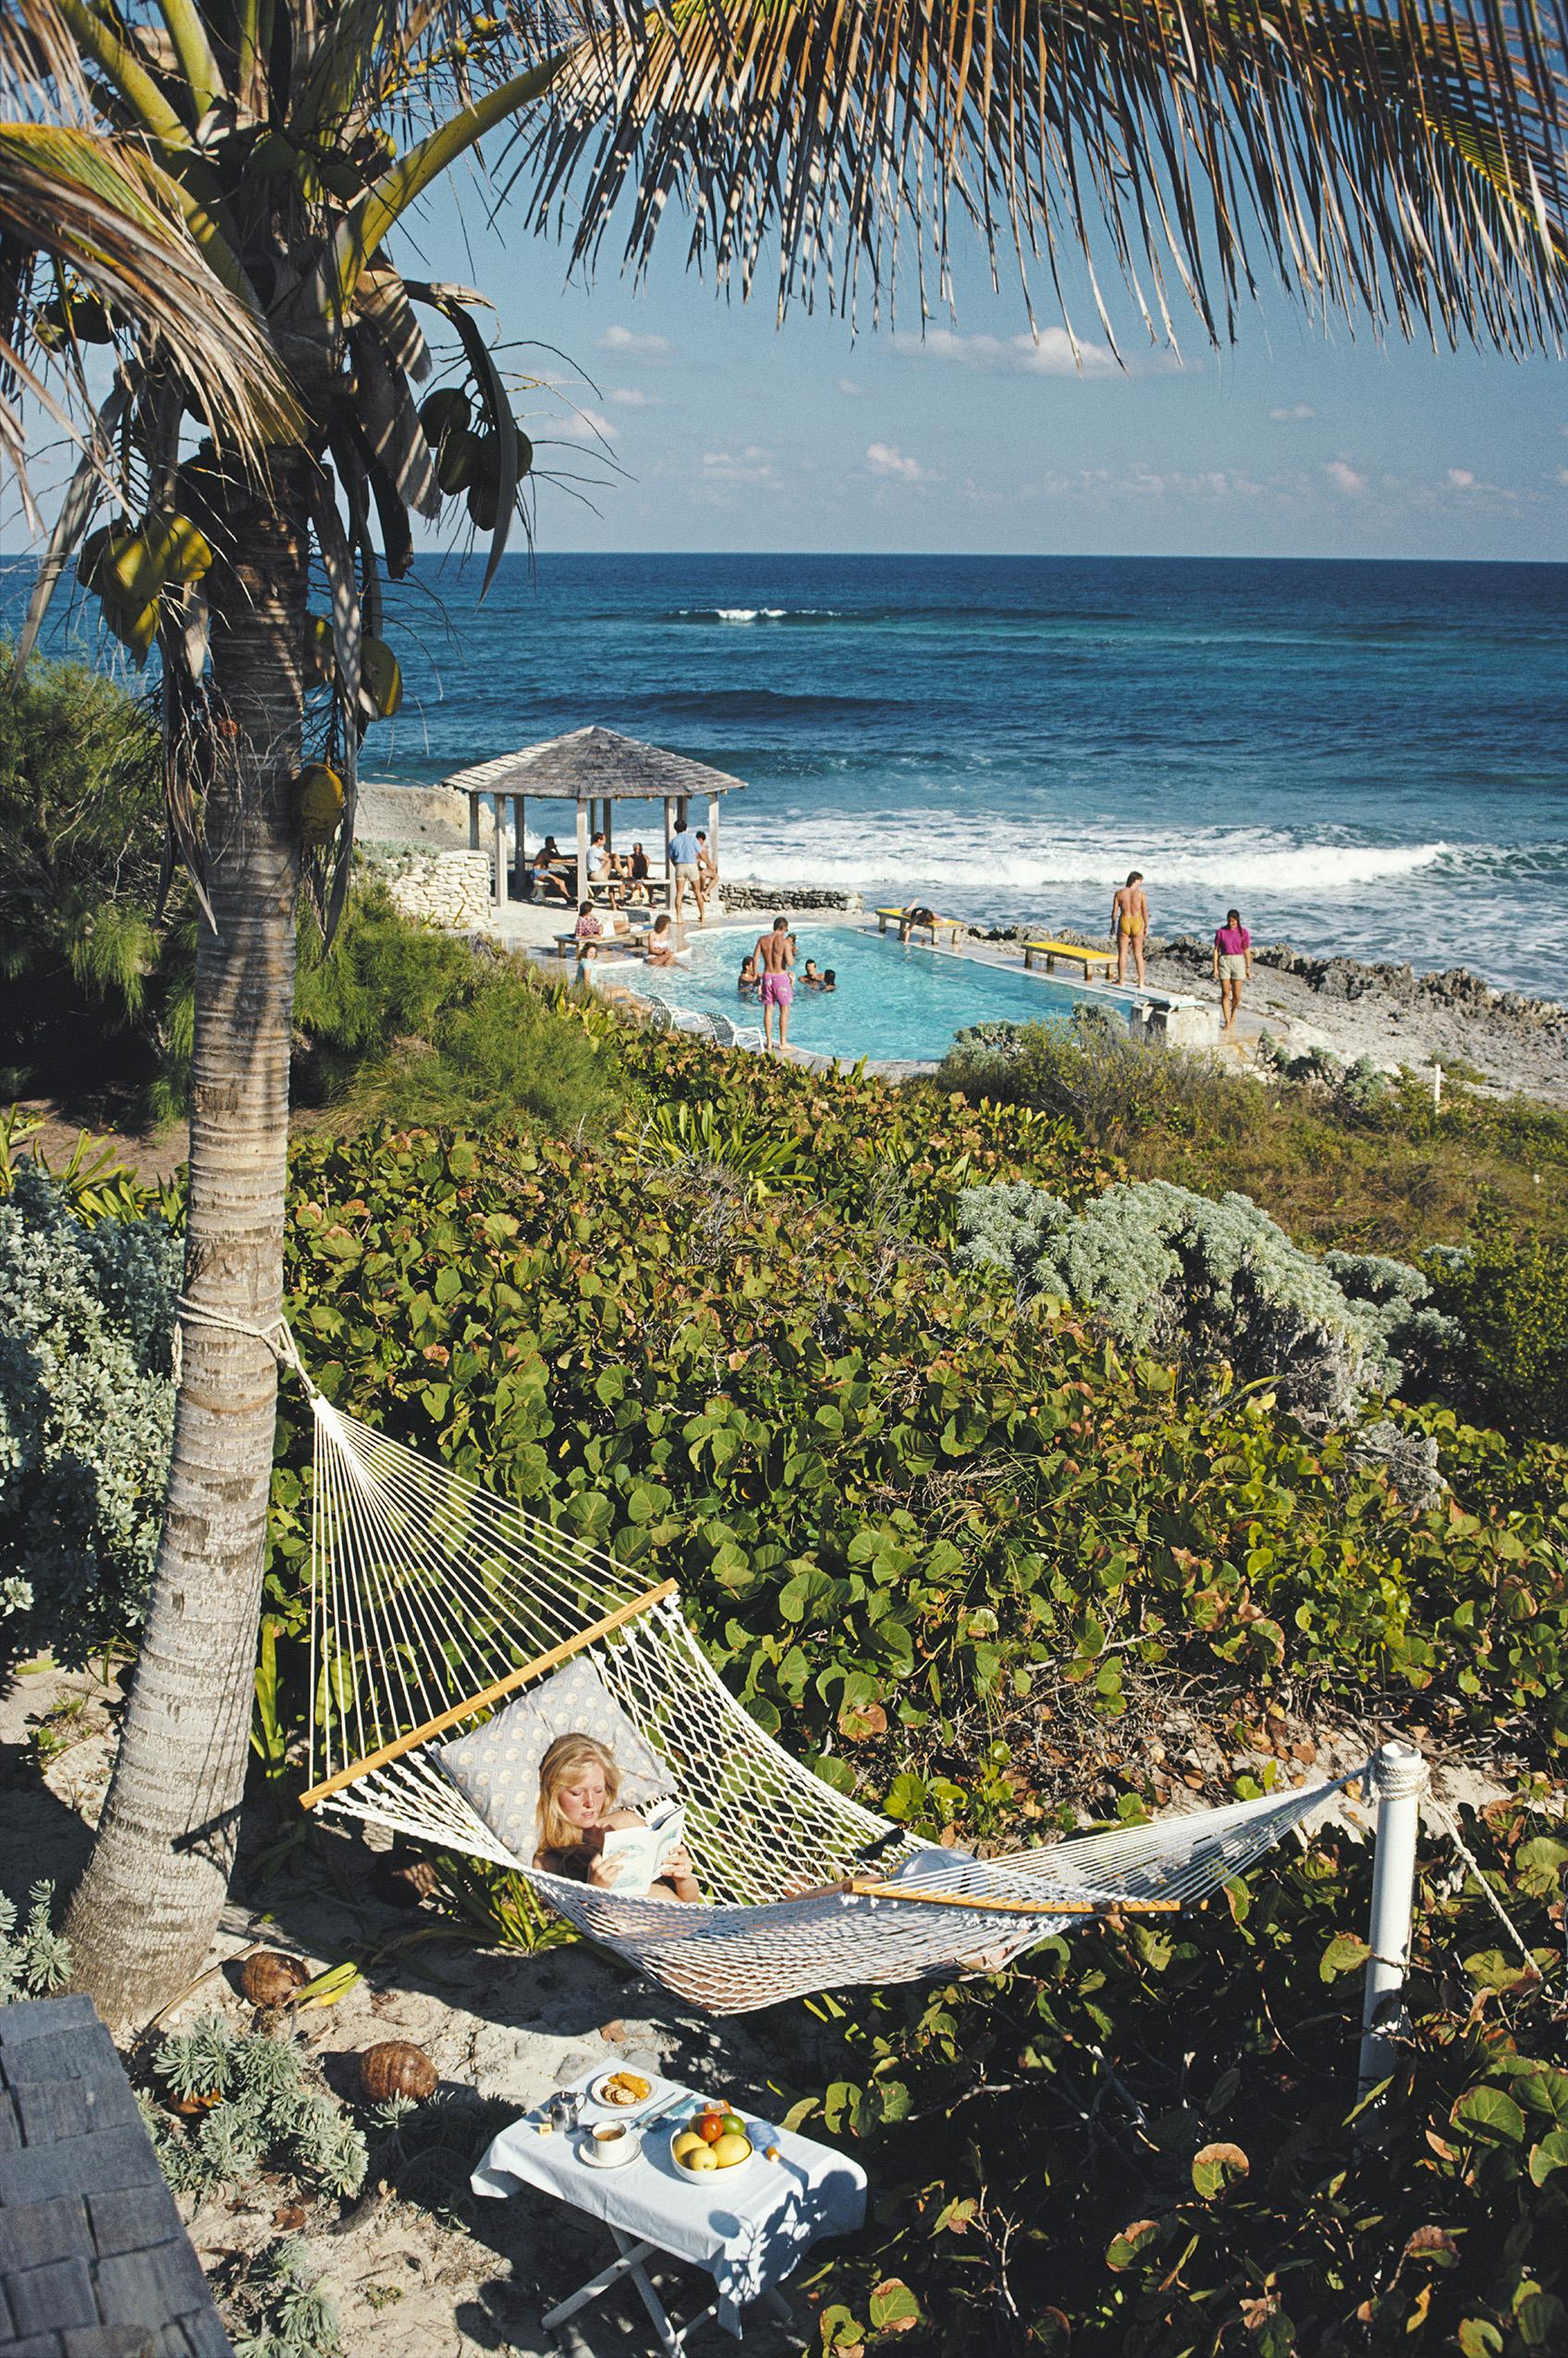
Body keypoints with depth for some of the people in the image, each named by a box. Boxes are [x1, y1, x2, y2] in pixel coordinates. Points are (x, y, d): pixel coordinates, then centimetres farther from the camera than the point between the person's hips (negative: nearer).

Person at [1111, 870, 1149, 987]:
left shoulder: (1119, 894, -5)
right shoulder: (1140, 894, -8)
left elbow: (1114, 912, -4)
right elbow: (1145, 912, -5)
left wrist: (1113, 925, 10)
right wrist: (1146, 926, 7)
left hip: (1124, 924, 0)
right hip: (1137, 924, 0)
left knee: (1122, 953, 10)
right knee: (1138, 954, 8)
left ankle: (1121, 980, 15)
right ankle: (1141, 983, 9)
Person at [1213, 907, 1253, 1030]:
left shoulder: (1243, 932, 1)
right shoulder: (1221, 932, 0)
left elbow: (1247, 951, 4)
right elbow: (1216, 950, 3)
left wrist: (1248, 968, 2)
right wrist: (1215, 968, -2)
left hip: (1238, 962, 0)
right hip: (1224, 961, 0)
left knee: (1236, 994, 1)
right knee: (1225, 993, -4)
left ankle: (1233, 1013, 31)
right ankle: (1227, 1022, 0)